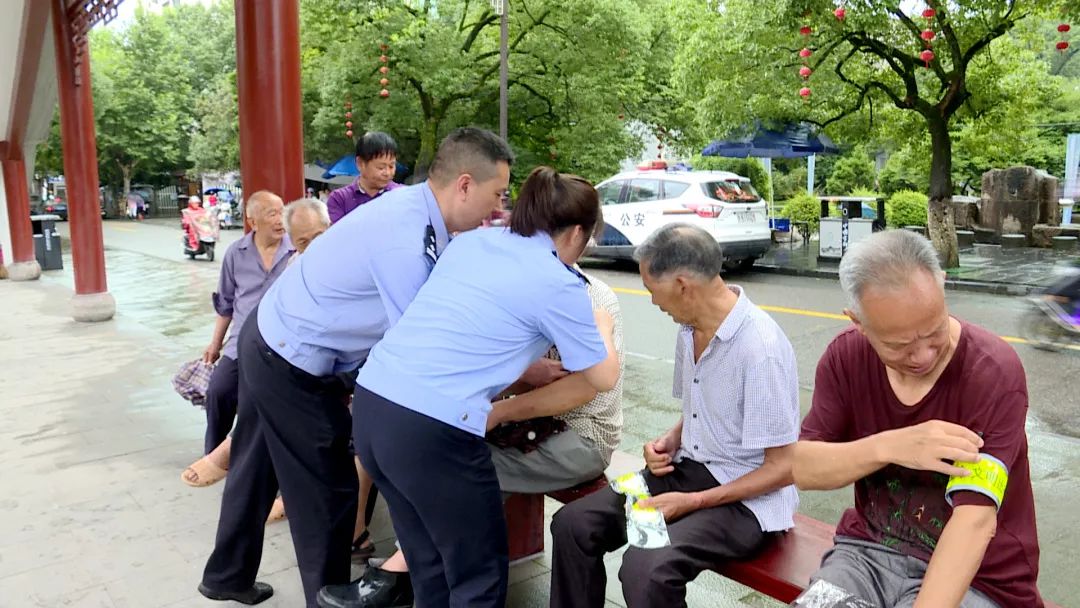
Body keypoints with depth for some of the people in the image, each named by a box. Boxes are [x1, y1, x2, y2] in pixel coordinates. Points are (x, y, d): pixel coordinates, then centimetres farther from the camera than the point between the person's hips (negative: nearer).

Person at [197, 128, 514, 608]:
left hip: (270, 341, 9)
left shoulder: (413, 206, -2)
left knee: (257, 469, 25)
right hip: (295, 369, -9)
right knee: (327, 492, 6)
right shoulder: (405, 239, -30)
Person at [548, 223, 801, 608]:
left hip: (745, 496, -7)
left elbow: (783, 468, -18)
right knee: (572, 524, -6)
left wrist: (692, 502, -19)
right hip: (688, 468, 8)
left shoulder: (761, 350, -23)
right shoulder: (689, 330, 2)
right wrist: (670, 442, -2)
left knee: (645, 568, -31)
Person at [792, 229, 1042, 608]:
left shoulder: (993, 371, -19)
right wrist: (888, 447, -24)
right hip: (869, 549, 2)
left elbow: (975, 520, -26)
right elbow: (802, 469, -9)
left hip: (976, 577, -2)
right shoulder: (845, 356, -7)